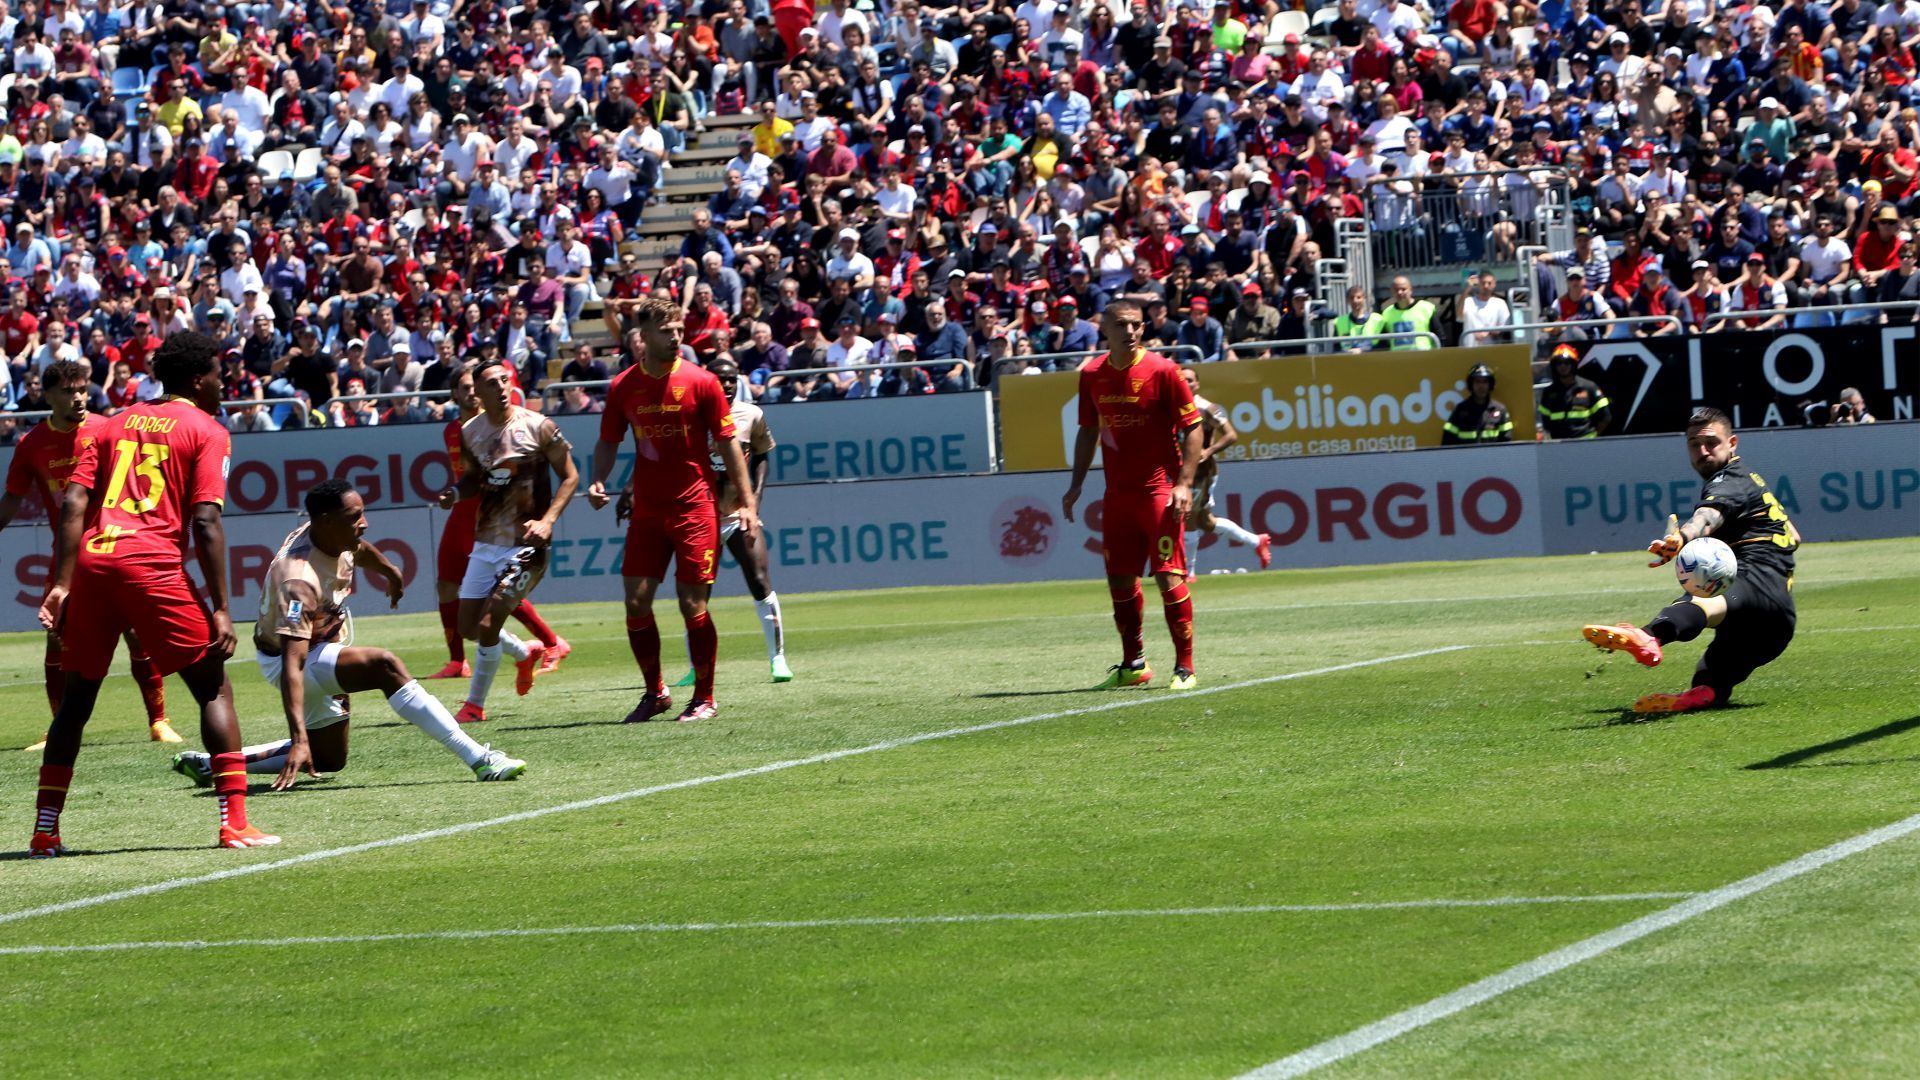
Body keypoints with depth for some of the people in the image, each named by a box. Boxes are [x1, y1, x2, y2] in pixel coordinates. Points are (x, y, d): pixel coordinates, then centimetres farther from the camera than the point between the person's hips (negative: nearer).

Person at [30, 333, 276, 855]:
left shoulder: (115, 424, 21)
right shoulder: (207, 432, 7)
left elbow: (72, 503, 9)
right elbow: (205, 523, -5)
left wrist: (62, 585, 5)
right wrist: (220, 610, -6)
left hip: (92, 560, 5)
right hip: (153, 564, -5)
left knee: (77, 697, 17)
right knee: (213, 688, 5)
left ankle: (44, 830, 16)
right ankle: (234, 824, -4)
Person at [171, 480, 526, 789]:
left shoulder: (337, 538, -11)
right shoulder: (300, 580, -36)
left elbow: (360, 548, 17)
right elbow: (293, 663, -42)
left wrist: (388, 570, 37)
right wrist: (299, 739, -49)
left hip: (323, 645, 10)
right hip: (285, 658, -10)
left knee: (329, 759, 19)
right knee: (385, 666, -31)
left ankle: (210, 764, 21)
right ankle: (479, 760, -33)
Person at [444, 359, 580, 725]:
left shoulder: (538, 427, -10)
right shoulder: (469, 433, 3)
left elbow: (570, 477, -4)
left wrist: (547, 521, -17)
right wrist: (456, 492, -5)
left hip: (525, 544, -6)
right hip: (486, 542, 6)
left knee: (487, 625, -12)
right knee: (468, 626, 9)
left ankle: (475, 705, 5)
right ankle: (525, 653, 38)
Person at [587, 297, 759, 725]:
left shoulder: (700, 381, -3)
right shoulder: (623, 387, 4)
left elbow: (728, 443, 0)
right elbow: (608, 443, 14)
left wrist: (747, 502, -5)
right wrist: (598, 482, -5)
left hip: (695, 506, -3)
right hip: (646, 509, 3)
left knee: (693, 605, -5)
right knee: (636, 601, -1)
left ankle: (704, 699, 8)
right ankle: (655, 693, 16)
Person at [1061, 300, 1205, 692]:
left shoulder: (1162, 371, -8)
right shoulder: (1092, 376, 6)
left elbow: (1193, 428, -7)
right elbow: (1088, 431, 19)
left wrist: (1184, 484, -14)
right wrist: (1076, 484, 13)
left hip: (1160, 488, -5)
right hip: (1118, 491, 5)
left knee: (1169, 575, -9)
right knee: (1119, 577, 9)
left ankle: (1185, 668, -3)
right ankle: (1133, 665, 23)